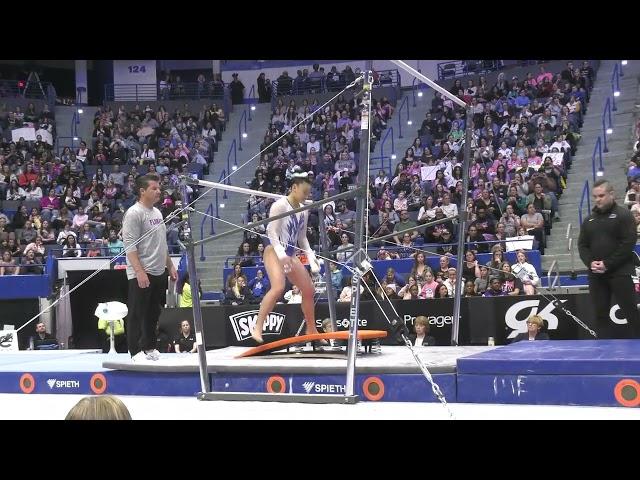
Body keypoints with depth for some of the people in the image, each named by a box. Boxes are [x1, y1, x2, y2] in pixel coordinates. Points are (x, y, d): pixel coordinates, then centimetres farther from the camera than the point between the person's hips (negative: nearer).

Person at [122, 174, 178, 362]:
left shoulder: (157, 212, 16)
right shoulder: (134, 213, -12)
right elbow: (130, 246, -18)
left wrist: (170, 266, 21)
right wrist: (140, 272, -24)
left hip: (159, 274, 9)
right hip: (141, 275, -9)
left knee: (153, 313, 14)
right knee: (137, 314, -3)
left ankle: (149, 348, 23)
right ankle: (136, 352, 0)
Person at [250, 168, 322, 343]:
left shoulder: (304, 210, 11)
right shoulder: (280, 205, -12)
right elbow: (271, 232, -17)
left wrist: (311, 256, 8)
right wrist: (281, 253, -29)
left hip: (290, 255, 8)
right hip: (274, 252, -8)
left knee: (309, 290, 10)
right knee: (278, 288, -29)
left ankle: (311, 330, 25)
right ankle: (257, 327, -24)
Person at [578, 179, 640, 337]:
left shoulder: (623, 214, -2)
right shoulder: (589, 220, 15)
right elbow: (582, 245, 13)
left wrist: (608, 264, -16)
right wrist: (590, 262, -7)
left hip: (620, 273, -5)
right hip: (596, 274, 5)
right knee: (600, 312, 7)